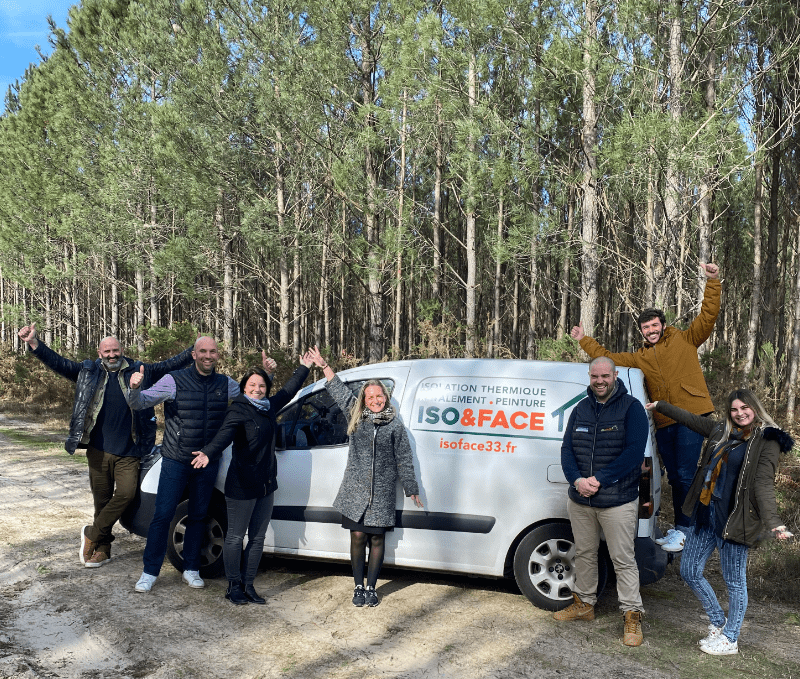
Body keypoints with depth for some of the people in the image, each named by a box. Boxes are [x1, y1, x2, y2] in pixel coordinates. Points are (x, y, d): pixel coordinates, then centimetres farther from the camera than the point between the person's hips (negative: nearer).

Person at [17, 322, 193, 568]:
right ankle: (102, 548, 24)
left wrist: (193, 352, -10)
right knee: (102, 499, 9)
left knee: (126, 493, -14)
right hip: (99, 450, 1)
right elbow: (58, 363, -2)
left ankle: (92, 534, 6)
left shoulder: (139, 371, 3)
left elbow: (169, 365, 1)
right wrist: (34, 344, -15)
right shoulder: (88, 372, 5)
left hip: (128, 452, -1)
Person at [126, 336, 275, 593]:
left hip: (208, 463, 3)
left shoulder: (225, 384, 4)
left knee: (198, 516, 13)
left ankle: (191, 569, 26)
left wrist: (266, 374, 1)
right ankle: (150, 572, 13)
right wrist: (135, 388, -31)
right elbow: (140, 403, -9)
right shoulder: (174, 380, -7)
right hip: (175, 461, -3)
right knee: (163, 515, -1)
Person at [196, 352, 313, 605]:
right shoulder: (239, 409, -12)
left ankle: (248, 585, 25)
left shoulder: (268, 406, 10)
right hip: (242, 485, -7)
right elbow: (225, 433, -31)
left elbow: (289, 390, 27)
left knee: (257, 538, 13)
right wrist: (208, 452, -49)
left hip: (266, 484, 8)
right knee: (235, 537, 5)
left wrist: (304, 368, 35)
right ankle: (234, 586, 19)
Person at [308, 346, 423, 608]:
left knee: (377, 539, 4)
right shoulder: (356, 417, 8)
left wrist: (412, 490, 4)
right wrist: (323, 365, 15)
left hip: (382, 493, -1)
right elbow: (340, 391, 14)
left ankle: (371, 588, 16)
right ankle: (358, 587, 14)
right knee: (358, 536, 1)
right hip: (355, 491, 1)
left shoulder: (395, 426, 2)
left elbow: (404, 459, 5)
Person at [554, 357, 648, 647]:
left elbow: (634, 452, -15)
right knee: (584, 554, 17)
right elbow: (567, 449, 5)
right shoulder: (580, 409, 7)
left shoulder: (631, 408, -7)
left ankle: (632, 615, 14)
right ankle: (584, 603, 34)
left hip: (618, 501, -5)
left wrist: (600, 480, -19)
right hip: (579, 500, 5)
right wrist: (577, 480, -12)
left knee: (623, 559, 1)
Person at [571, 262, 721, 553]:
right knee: (674, 477, 12)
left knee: (685, 474, -9)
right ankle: (680, 528, 22)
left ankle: (684, 529, 0)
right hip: (664, 423, 5)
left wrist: (712, 282, -8)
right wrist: (583, 340, 22)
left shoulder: (685, 341, 7)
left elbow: (708, 316, 0)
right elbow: (609, 357, 23)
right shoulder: (640, 357, 18)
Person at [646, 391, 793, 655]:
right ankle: (719, 622, 32)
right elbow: (690, 419, 27)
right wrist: (659, 406, 34)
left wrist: (772, 521, -31)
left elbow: (764, 483, -18)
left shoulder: (766, 440, -8)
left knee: (734, 581, 5)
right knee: (690, 572, 12)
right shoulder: (721, 431, 11)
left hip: (732, 520, -7)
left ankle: (730, 639, 22)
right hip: (705, 514, 7)